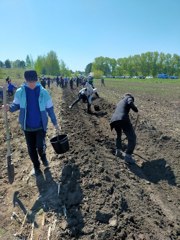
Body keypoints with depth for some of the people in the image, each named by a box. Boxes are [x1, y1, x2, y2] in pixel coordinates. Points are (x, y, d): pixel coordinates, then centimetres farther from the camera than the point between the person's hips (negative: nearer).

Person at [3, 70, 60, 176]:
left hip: (41, 125, -2)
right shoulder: (20, 92, -8)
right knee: (31, 149, 11)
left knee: (40, 146, -11)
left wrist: (55, 123, 0)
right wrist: (9, 107, -18)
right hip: (27, 126, 2)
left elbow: (50, 109, -2)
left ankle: (43, 157, 26)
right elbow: (16, 105, 5)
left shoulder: (44, 92, -10)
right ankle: (36, 167, 35)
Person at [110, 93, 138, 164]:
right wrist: (136, 109, 11)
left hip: (113, 120, 7)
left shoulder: (120, 102, 39)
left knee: (119, 135, 33)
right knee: (132, 138, 2)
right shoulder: (129, 98, 21)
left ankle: (118, 151, 33)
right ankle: (128, 156, -1)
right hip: (123, 119, -7)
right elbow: (130, 103, -7)